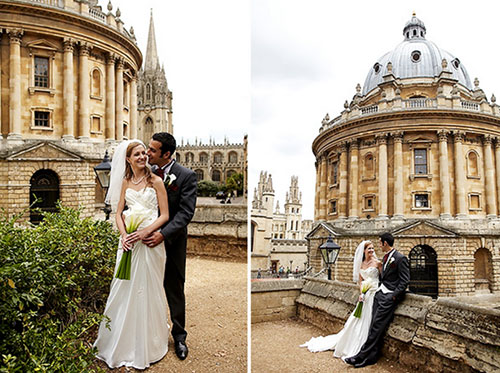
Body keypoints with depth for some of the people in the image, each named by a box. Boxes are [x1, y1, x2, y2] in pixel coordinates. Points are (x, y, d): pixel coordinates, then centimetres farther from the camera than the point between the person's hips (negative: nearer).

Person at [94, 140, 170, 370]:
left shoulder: (155, 181, -3)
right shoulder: (125, 182, 10)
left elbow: (165, 215, -5)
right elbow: (118, 213, 8)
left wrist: (145, 232, -18)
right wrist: (123, 235, -10)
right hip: (129, 240, 4)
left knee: (148, 290, 5)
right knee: (124, 288, 10)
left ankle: (147, 346, 23)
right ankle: (122, 344, 29)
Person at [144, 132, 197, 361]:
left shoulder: (186, 176, -12)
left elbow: (186, 212, -18)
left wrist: (163, 234, -28)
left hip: (172, 241, -3)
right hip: (147, 238, 4)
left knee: (174, 290, 9)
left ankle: (179, 336, 25)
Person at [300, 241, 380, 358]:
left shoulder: (377, 263, -2)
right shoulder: (361, 264, 11)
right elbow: (360, 281, 12)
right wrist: (361, 293, -3)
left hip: (374, 293, -4)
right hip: (365, 294, 4)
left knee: (368, 319, -5)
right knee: (357, 319, 4)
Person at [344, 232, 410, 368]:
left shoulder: (400, 258, -10)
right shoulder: (385, 257, 16)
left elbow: (405, 281, -11)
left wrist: (393, 296, -16)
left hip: (389, 296, -8)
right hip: (380, 293, 8)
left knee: (377, 325, -10)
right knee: (375, 325, 3)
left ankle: (362, 356, -8)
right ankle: (372, 356, 5)